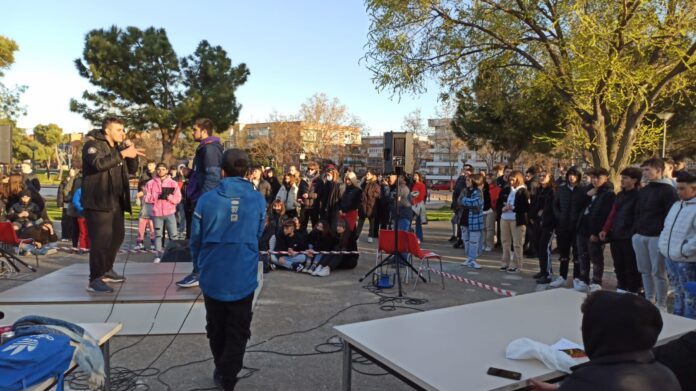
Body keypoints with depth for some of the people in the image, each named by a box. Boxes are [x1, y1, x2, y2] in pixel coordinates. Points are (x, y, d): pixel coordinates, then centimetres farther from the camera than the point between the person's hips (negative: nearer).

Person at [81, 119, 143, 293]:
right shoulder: (92, 145, -8)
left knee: (118, 236, 16)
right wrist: (122, 154, -27)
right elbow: (98, 163, -28)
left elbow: (132, 169, 14)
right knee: (101, 240, -11)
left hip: (115, 201, 9)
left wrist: (132, 152, -2)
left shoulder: (118, 147, 17)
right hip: (98, 202, -9)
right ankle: (95, 280, -5)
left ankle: (106, 271, 31)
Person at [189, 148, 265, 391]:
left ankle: (221, 371, 40)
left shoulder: (206, 199, -10)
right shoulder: (258, 200, -7)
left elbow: (195, 239, 0)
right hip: (243, 277, -1)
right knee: (238, 332, 12)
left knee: (216, 329, 21)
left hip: (212, 276, 1)